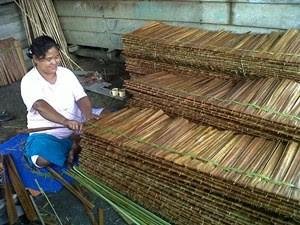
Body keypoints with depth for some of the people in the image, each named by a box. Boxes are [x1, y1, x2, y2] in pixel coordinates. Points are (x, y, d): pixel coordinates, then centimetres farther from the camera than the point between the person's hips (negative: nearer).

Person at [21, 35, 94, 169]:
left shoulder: (66, 73, 1)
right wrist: (65, 121, -50)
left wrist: (88, 116, -31)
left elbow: (82, 98, -8)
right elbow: (40, 106, -32)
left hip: (76, 128, 3)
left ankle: (75, 144, -3)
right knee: (42, 159, -32)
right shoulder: (29, 81, -13)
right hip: (46, 133, -2)